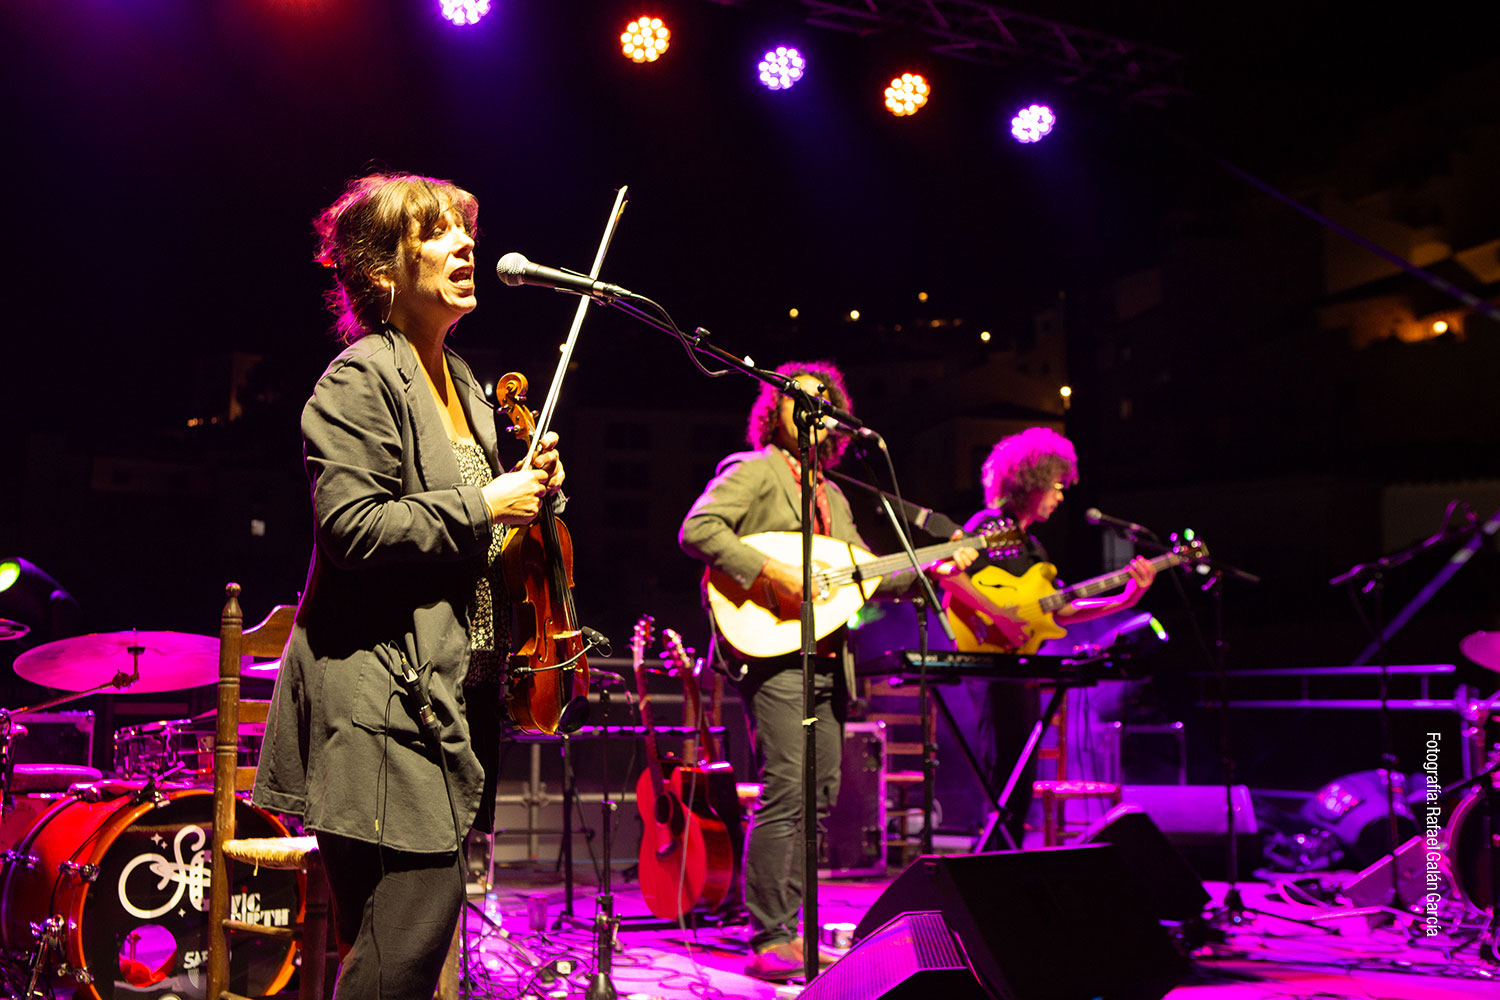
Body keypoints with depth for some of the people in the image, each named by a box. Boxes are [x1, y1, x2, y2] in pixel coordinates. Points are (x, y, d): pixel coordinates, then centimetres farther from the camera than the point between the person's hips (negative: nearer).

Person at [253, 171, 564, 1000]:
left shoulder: (460, 383, 18)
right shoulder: (361, 380, -10)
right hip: (380, 692, -9)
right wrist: (483, 508, -16)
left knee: (422, 918, 13)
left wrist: (528, 491, 10)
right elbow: (350, 528, -21)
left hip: (443, 687, 9)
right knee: (412, 922, -10)